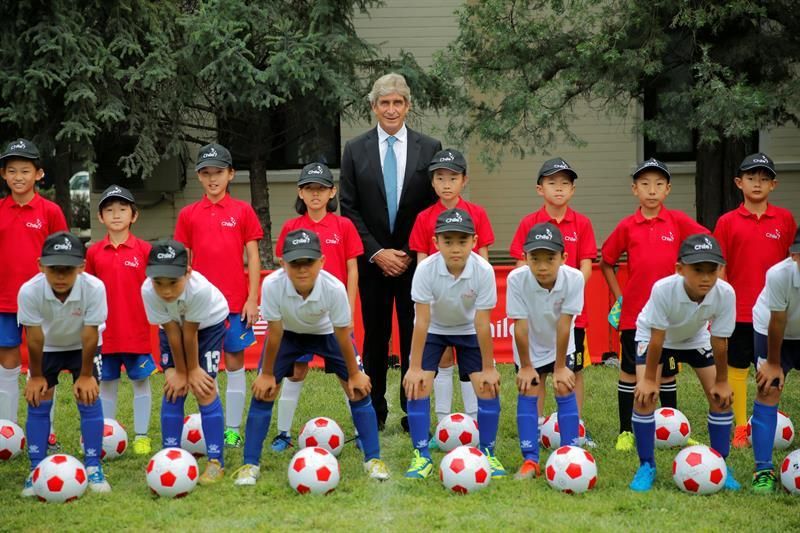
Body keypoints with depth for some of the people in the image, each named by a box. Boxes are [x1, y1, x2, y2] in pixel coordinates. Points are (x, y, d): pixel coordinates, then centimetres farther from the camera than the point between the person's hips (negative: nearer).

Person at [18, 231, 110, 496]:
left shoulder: (94, 288, -38)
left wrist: (86, 375, -16)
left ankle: (93, 468, 1)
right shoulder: (29, 291, -36)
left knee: (89, 398, -8)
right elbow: (34, 338, -23)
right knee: (38, 401, -3)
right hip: (47, 348, 1)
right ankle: (36, 471, 5)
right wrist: (36, 377, -11)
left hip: (82, 346, -1)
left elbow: (90, 335, -26)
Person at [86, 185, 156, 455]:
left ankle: (141, 437, 13)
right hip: (105, 332, 2)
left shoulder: (144, 250, -3)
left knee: (141, 382, 5)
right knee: (106, 383, 9)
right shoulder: (94, 253, 2)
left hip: (137, 330, -2)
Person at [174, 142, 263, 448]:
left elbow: (252, 257, 2)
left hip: (236, 302, -1)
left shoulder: (242, 211, 1)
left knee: (235, 362, 4)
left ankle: (233, 429, 11)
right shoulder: (188, 215, 5)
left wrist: (252, 299, -4)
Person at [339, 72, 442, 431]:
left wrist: (412, 253, -6)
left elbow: (435, 207, 3)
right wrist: (376, 252, -7)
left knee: (415, 337, 1)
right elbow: (348, 209, 2)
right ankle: (375, 411, 15)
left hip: (415, 260, 0)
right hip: (372, 262, 1)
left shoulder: (429, 149, 3)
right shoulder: (355, 150, 4)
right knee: (375, 337, 7)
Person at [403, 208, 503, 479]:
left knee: (488, 386, -10)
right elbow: (422, 320, -26)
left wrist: (488, 368, -18)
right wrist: (415, 367, -24)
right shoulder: (426, 269, -30)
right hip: (433, 330, 0)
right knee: (418, 386, -14)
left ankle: (487, 453, 6)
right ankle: (421, 456, -4)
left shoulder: (484, 271, -30)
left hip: (468, 330, 0)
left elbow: (482, 323, -24)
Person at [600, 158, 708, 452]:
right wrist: (619, 297, 1)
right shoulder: (626, 226, -3)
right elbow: (605, 262, 7)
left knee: (667, 371, 10)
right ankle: (625, 432, 13)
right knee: (630, 371, 5)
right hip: (634, 312, -1)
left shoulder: (677, 221, -3)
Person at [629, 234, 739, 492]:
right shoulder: (663, 289, -41)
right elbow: (657, 338, -29)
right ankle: (646, 466, -1)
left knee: (721, 396, -6)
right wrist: (649, 379, -21)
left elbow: (719, 342, -21)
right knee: (644, 395, -17)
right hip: (654, 335, -2)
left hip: (695, 337, 3)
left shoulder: (725, 293, -34)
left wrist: (721, 382, -12)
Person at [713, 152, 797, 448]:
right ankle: (740, 428, 16)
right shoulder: (727, 222, -2)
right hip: (738, 310, -1)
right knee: (737, 368, 7)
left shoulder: (785, 219, 1)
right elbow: (719, 267, 1)